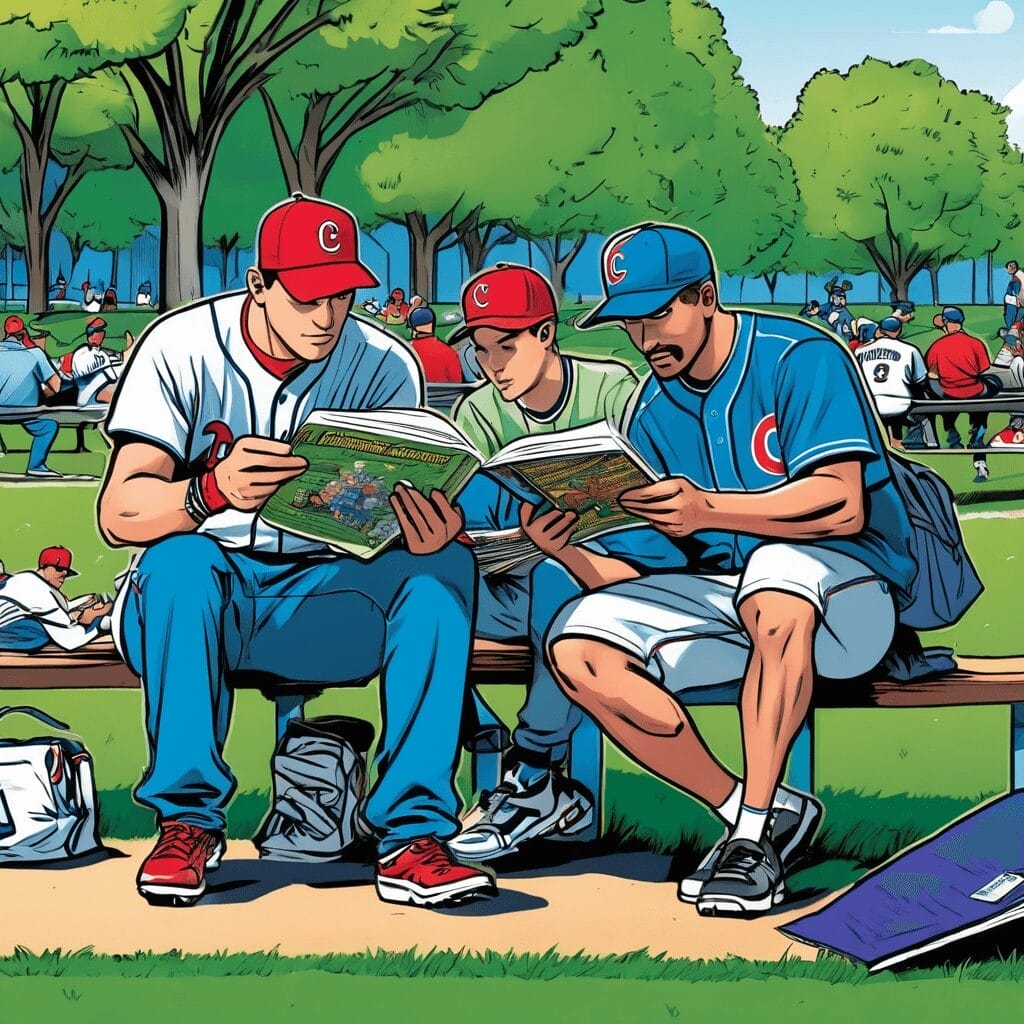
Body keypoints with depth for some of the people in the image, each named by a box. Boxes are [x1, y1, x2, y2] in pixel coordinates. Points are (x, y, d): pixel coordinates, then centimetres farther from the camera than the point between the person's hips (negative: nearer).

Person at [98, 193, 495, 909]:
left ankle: (413, 837, -27)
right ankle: (187, 822, -22)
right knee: (179, 559, -36)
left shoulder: (384, 365, -3)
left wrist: (431, 533, -36)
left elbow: (404, 518, -10)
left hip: (327, 596, 2)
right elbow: (119, 512, -21)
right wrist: (211, 490, -43)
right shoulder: (182, 347, -9)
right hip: (199, 597, -2)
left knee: (444, 566, -25)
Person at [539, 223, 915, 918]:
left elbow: (843, 507, -23)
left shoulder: (800, 359, -9)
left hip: (848, 585, -6)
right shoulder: (652, 412, 9)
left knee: (778, 568, -41)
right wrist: (570, 552, -17)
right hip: (723, 593, 6)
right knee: (578, 646, -18)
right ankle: (759, 811, -13)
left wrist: (710, 509, -35)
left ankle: (755, 834, -33)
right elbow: (644, 575, 5)